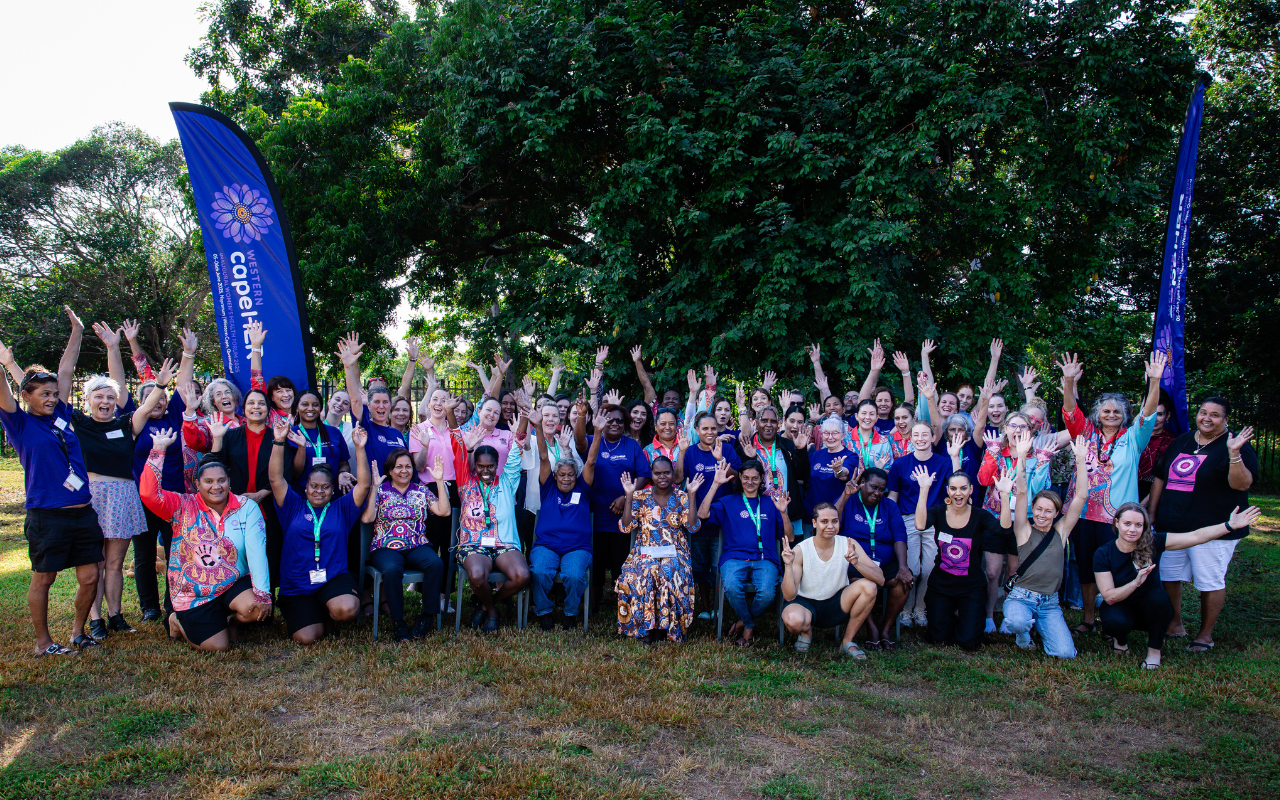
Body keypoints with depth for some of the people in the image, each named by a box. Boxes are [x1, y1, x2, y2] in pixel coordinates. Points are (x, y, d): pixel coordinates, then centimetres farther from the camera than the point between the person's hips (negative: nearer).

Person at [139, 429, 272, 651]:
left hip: (233, 583, 1)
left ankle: (229, 618, 9)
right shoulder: (184, 507, -4)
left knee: (254, 609, -31)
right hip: (194, 594, 0)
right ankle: (179, 621, 26)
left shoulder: (247, 508, -6)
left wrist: (262, 593, -22)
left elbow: (256, 552, -14)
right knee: (217, 646, -8)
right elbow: (149, 494, -22)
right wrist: (158, 449, -22)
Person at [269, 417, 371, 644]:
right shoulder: (294, 507, 8)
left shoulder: (341, 509, 8)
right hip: (296, 585, 0)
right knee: (307, 638, -17)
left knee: (347, 610, -32)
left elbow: (363, 484, -3)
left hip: (334, 577, 0)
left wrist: (360, 448, -13)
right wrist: (279, 442, -14)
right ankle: (307, 614, 20)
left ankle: (329, 610, 7)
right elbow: (276, 479, -3)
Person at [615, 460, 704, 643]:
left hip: (674, 554, 0)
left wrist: (691, 495, -10)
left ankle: (666, 626, -15)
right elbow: (626, 527, -1)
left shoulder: (682, 498, 8)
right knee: (636, 576, -30)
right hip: (645, 553, 1)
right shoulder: (640, 496, 8)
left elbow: (692, 526, -6)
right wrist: (629, 496, -7)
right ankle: (645, 626, -14)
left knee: (670, 575, -33)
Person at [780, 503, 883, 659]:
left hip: (837, 604, 3)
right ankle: (806, 632, 5)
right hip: (806, 603, -2)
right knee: (793, 620, -37)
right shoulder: (801, 550, -15)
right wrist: (788, 565, -35)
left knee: (869, 586, -24)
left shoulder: (848, 544, -9)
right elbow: (789, 596, -20)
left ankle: (847, 641, -4)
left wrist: (856, 563, -35)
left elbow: (880, 580, -17)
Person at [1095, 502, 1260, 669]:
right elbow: (1109, 597, -22)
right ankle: (1120, 640, 4)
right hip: (1121, 607, -1)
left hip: (1150, 608, 1)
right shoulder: (1103, 554, -18)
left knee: (1159, 597, -33)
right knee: (1115, 623, -36)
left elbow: (1195, 537, -20)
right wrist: (1136, 582, -37)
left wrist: (1230, 525, -30)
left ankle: (1155, 650, -11)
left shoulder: (1152, 543, -15)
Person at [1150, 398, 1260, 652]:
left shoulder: (1236, 445, -5)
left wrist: (1234, 453, -33)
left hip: (1212, 529, -6)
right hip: (1172, 526, 6)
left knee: (1210, 582, 2)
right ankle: (1175, 624, 27)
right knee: (1167, 576, 10)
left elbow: (1242, 484, -20)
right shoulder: (1181, 442, 12)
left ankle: (1206, 634, 17)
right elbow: (1160, 478, 16)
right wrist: (1152, 514, 12)